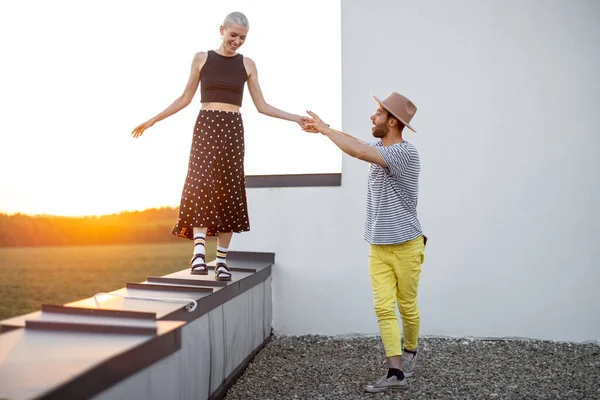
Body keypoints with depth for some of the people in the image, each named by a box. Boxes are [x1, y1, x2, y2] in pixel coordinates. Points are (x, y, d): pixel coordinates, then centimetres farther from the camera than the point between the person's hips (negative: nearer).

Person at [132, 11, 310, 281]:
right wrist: (154, 120, 10)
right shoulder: (201, 58, 7)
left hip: (232, 130, 1)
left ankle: (222, 260, 6)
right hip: (206, 127, -1)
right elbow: (185, 98, 13)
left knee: (228, 192, 0)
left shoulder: (248, 64, 9)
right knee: (201, 185, -19)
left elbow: (262, 106, 9)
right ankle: (199, 252, -27)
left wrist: (294, 118, 0)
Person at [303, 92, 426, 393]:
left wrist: (325, 129, -19)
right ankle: (396, 372, -1)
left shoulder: (407, 153, -19)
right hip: (378, 248, 6)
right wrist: (324, 129, 23)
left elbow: (358, 151, -30)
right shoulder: (380, 147, 5)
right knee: (383, 308, -3)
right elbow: (356, 142, 27)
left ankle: (410, 351, 34)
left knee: (407, 307, 9)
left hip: (405, 247, -6)